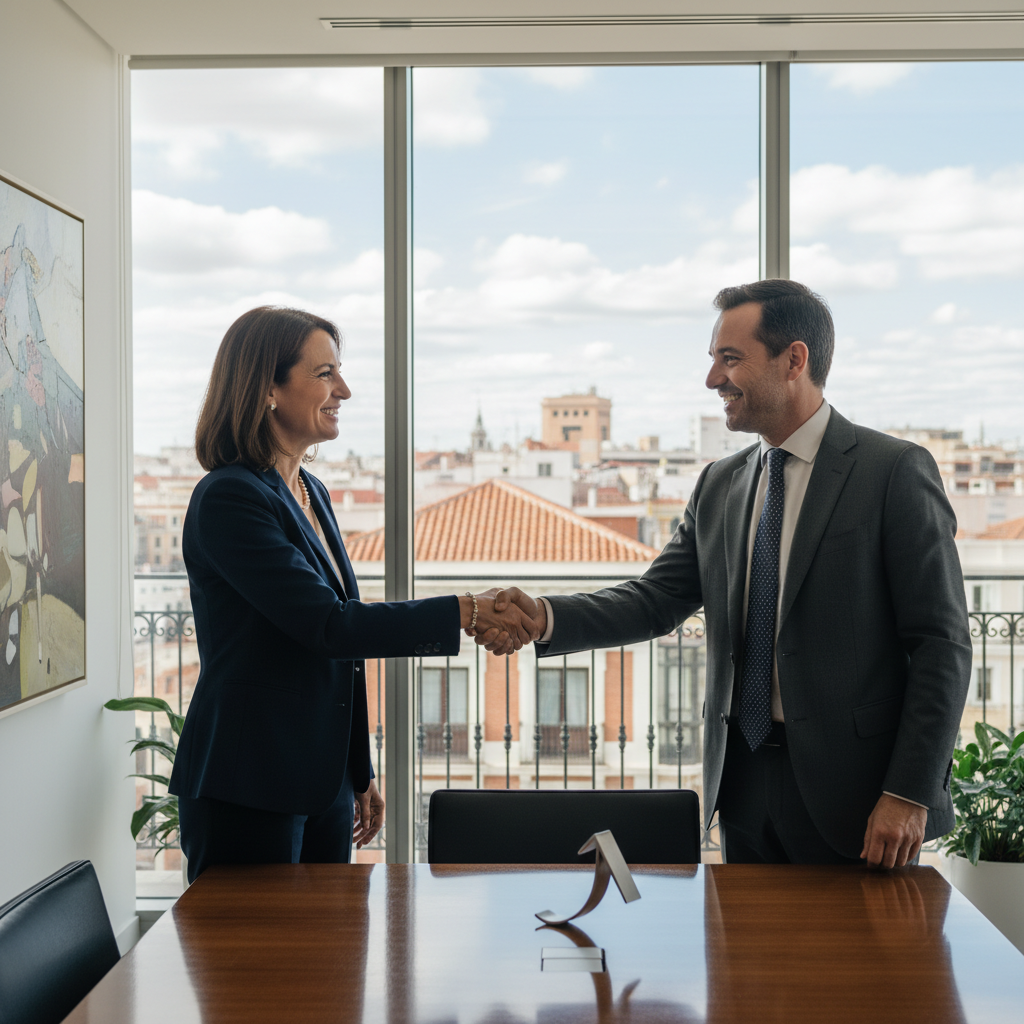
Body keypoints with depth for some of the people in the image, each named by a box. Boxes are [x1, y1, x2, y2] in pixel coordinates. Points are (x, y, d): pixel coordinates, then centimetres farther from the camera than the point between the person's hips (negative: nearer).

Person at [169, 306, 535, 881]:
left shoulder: (311, 493, 12)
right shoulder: (228, 498, -15)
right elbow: (326, 624, -23)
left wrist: (359, 774, 20)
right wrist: (466, 612, -21)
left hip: (323, 784, 9)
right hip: (248, 793, -8)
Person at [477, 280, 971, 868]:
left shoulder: (897, 472, -8)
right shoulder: (719, 486, 11)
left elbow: (942, 644, -10)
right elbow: (658, 599, 7)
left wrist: (910, 794, -15)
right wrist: (547, 617, -10)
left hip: (850, 788, -5)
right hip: (745, 782, 5)